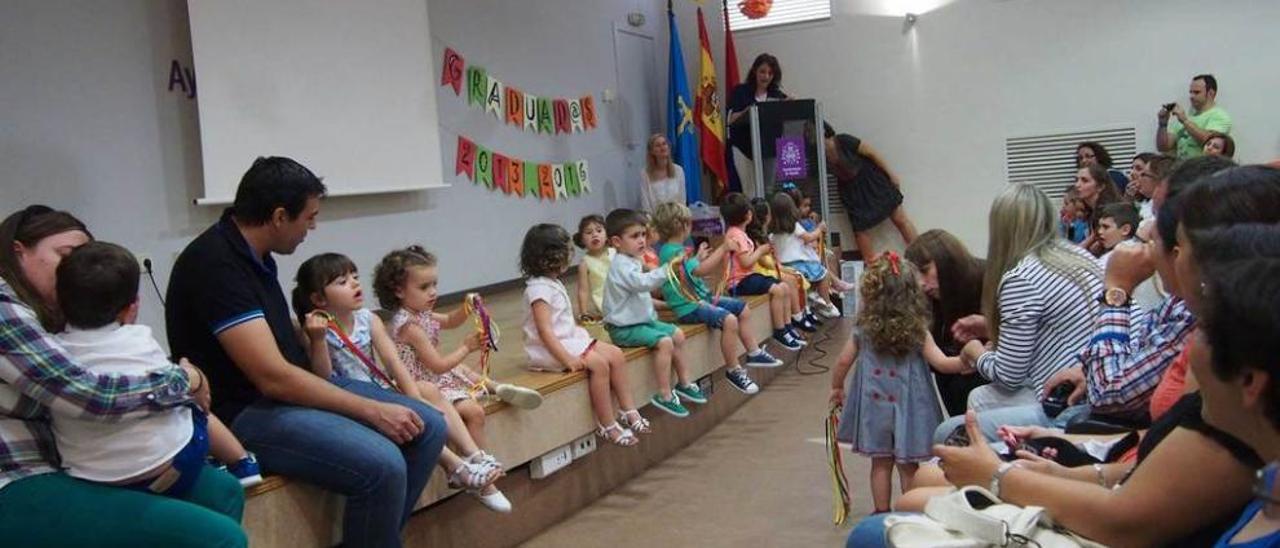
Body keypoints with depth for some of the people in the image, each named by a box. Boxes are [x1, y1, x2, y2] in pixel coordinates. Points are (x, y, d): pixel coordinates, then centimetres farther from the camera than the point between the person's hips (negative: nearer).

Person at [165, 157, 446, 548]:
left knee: (428, 427, 0)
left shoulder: (253, 254, 9)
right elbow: (273, 377, -25)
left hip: (290, 387, 10)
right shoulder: (216, 265, -21)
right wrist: (373, 411, -22)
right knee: (382, 464, -29)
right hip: (245, 412, -10)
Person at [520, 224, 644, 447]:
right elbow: (544, 330, -25)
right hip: (549, 350, -10)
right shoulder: (539, 289, -18)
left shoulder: (553, 283, 14)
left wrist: (581, 330, 6)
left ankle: (629, 412, 3)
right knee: (599, 363, -24)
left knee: (616, 355, 0)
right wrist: (567, 359, -29)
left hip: (570, 339, 10)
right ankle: (607, 426, -16)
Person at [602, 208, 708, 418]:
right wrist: (668, 268, -45)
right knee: (664, 342, -24)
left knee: (677, 334, 9)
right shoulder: (621, 265, -20)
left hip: (642, 320, 10)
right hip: (624, 328, -10)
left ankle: (684, 383, 20)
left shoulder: (634, 262, 13)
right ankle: (664, 395, -17)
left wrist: (651, 310, 20)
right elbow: (643, 282, -38)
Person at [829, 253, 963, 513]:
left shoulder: (863, 329, -5)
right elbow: (941, 363, -15)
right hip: (907, 407, -2)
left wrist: (837, 388, 17)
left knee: (881, 463, 14)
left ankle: (882, 513, 22)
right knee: (908, 466, 10)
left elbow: (843, 362, 2)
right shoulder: (917, 332, -12)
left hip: (874, 404, 2)